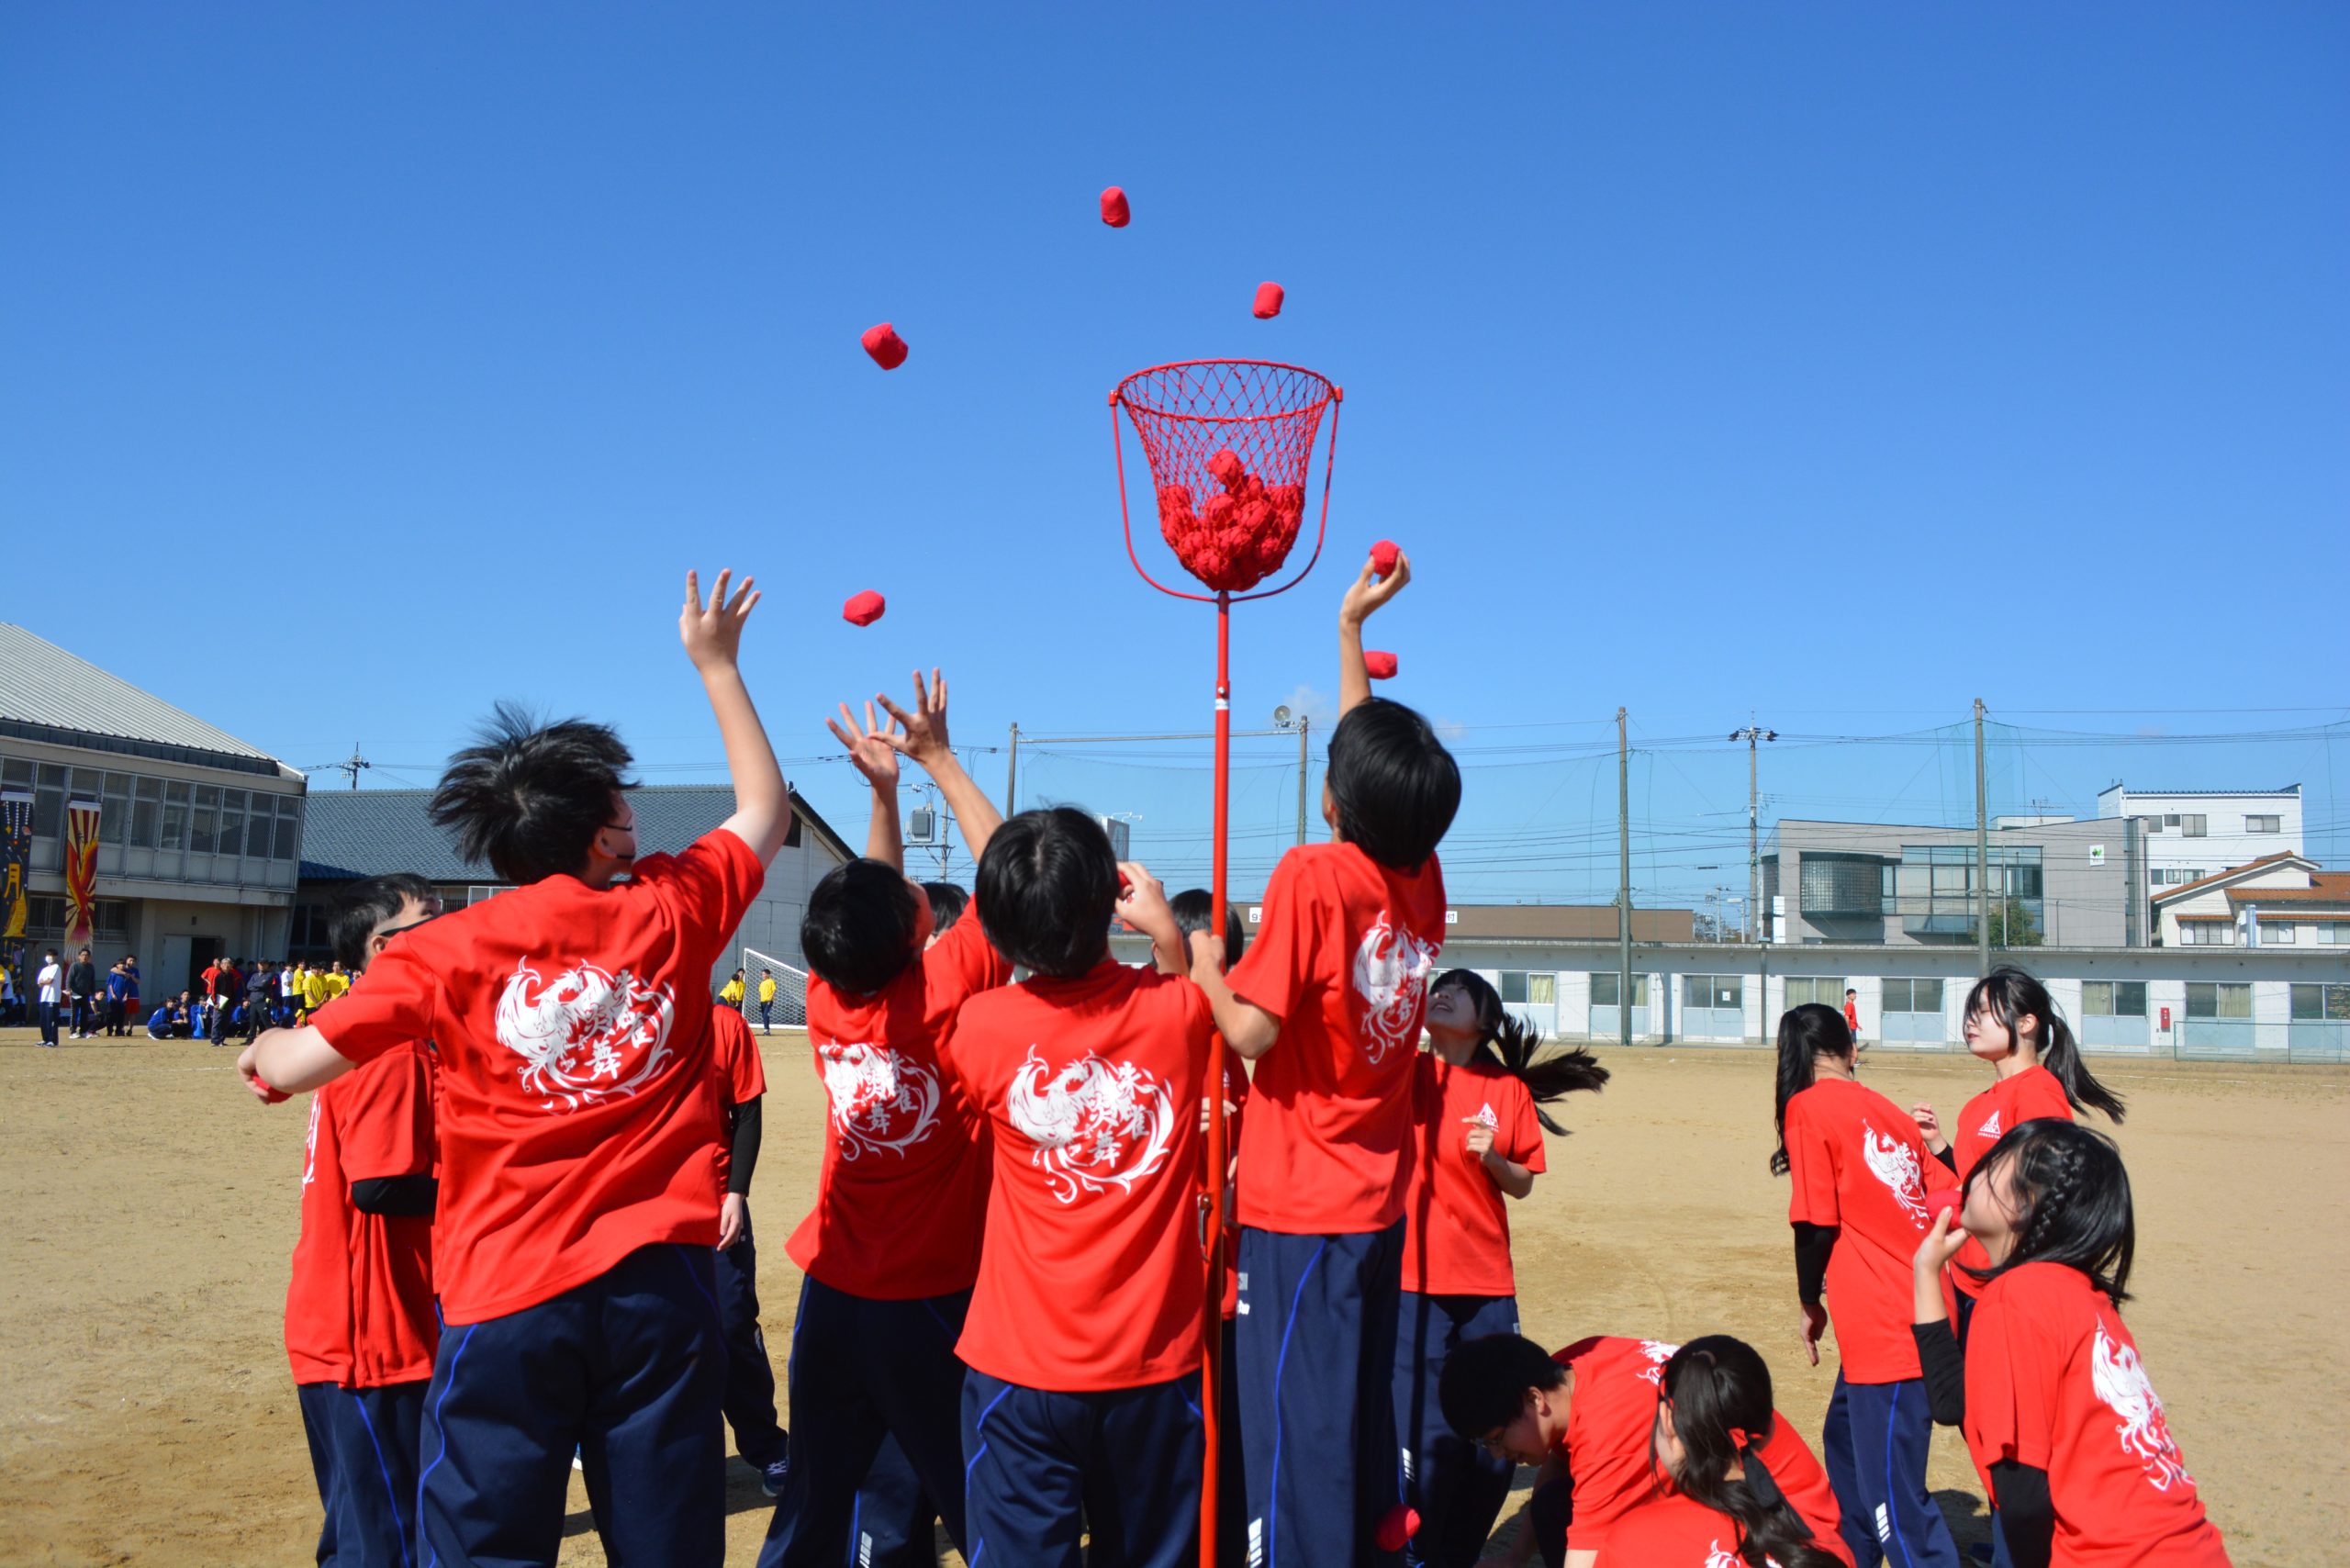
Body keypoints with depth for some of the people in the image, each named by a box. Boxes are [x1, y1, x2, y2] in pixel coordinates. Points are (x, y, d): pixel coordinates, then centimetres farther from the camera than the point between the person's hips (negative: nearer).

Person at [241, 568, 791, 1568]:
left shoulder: (450, 949, -3)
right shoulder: (672, 912, 2)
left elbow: (295, 1065, -3)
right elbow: (766, 809, 20)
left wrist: (262, 1050, 22)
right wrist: (716, 665, 26)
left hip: (506, 1297, -1)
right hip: (659, 1280, 2)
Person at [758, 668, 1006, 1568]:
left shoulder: (827, 997, -4)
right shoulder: (947, 988, -19)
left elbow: (872, 901, 13)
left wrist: (882, 789, 10)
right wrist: (938, 761, -5)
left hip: (835, 1294, 5)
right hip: (935, 1296, -5)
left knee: (817, 1494, 14)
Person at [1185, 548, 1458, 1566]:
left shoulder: (1312, 877, -17)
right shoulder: (1423, 882, 2)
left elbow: (1250, 1031, -20)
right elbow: (1376, 755, 17)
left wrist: (1195, 954, -6)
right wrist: (1350, 627, 24)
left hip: (1299, 1211, -7)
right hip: (1382, 1205, 7)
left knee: (1298, 1430, 0)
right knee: (1365, 1421, 16)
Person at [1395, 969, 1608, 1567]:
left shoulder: (1510, 1090, 5)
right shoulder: (1407, 1074, -2)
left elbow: (1522, 1183, 11)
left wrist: (1491, 1157, -9)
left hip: (1488, 1284, 4)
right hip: (1415, 1279, -3)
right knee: (1425, 1436, -2)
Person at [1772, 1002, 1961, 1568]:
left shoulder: (1807, 1106, -8)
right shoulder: (1889, 1109, 12)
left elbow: (1816, 1223, -11)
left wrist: (1808, 1303, 3)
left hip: (1882, 1325, -9)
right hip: (1916, 1310, 9)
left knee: (1895, 1498, -7)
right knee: (1846, 1439, 26)